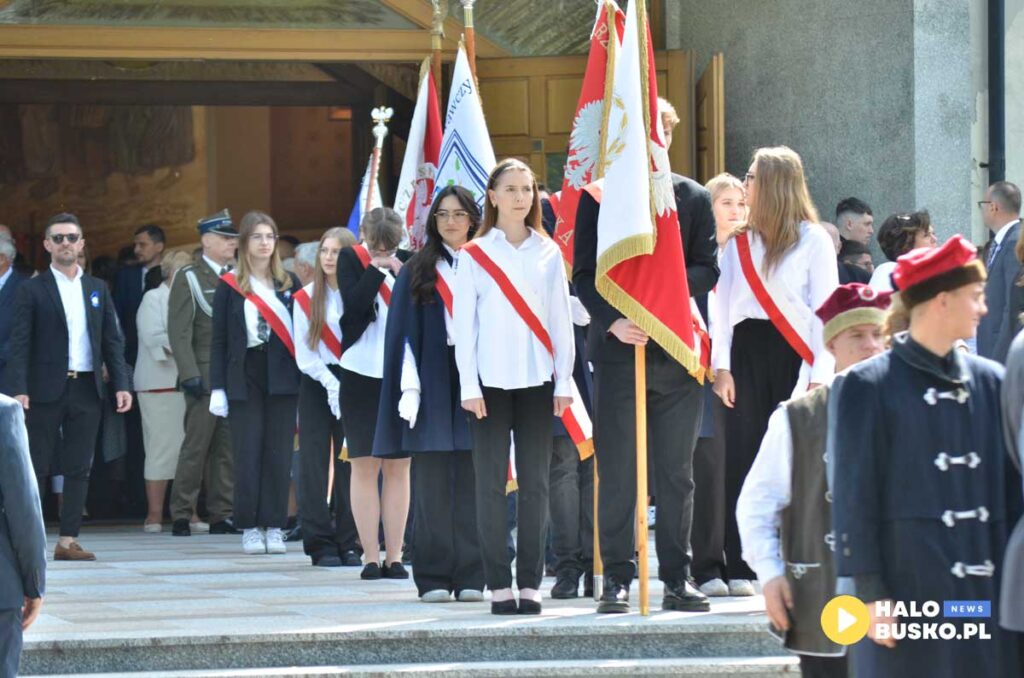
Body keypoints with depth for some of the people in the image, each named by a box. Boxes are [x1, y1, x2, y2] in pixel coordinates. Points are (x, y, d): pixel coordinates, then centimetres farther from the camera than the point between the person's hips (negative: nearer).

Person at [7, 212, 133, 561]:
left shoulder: (97, 289, 12)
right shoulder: (32, 290, 0)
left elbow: (113, 340, 12)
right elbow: (19, 343, -5)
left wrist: (120, 384, 1)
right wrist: (19, 389, -15)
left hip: (87, 389, 4)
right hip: (47, 389, -4)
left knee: (79, 468, 2)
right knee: (36, 467, -2)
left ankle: (68, 540, 5)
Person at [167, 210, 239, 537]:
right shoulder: (189, 278, 1)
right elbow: (179, 331, -5)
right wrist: (189, 374, -14)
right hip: (206, 376, -5)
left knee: (228, 449, 4)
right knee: (195, 447, -5)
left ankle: (221, 515, 8)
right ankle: (181, 516, -1)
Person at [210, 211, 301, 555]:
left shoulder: (289, 283, 9)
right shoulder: (229, 286, 4)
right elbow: (219, 340, 3)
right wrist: (217, 388, -4)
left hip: (283, 378, 1)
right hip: (245, 377, -1)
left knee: (279, 454, 0)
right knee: (247, 453, -3)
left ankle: (274, 527, 6)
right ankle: (250, 528, 4)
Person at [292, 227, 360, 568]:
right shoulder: (305, 299, 6)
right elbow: (305, 354, 2)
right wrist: (330, 383, -12)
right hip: (316, 386, 1)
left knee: (350, 464, -1)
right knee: (315, 464, -2)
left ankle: (349, 543, 5)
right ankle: (320, 543, 0)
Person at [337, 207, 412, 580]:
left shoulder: (407, 262, 6)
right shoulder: (350, 259, 2)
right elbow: (352, 304, -13)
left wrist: (401, 274, -14)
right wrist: (377, 269, -14)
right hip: (361, 373, -1)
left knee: (399, 466, 2)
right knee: (364, 465, -1)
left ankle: (394, 555, 5)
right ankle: (371, 556, 1)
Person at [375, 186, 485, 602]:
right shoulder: (417, 272, 9)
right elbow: (405, 333, 5)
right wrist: (410, 387, -6)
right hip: (432, 381, 0)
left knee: (473, 485, -2)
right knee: (432, 485, -2)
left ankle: (471, 577, 1)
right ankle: (433, 578, 1)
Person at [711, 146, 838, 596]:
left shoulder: (813, 239, 1)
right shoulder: (739, 244, 14)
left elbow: (825, 306, -2)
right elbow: (723, 306, 12)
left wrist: (820, 373, -9)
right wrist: (721, 366, 1)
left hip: (793, 354, -4)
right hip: (746, 354, 4)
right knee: (742, 458, -2)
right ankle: (741, 568, 1)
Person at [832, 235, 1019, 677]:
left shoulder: (990, 381, 10)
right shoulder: (869, 387, -4)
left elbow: (1010, 485, 13)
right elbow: (853, 497, -6)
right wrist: (870, 592, -11)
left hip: (988, 591, 5)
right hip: (910, 594, -5)